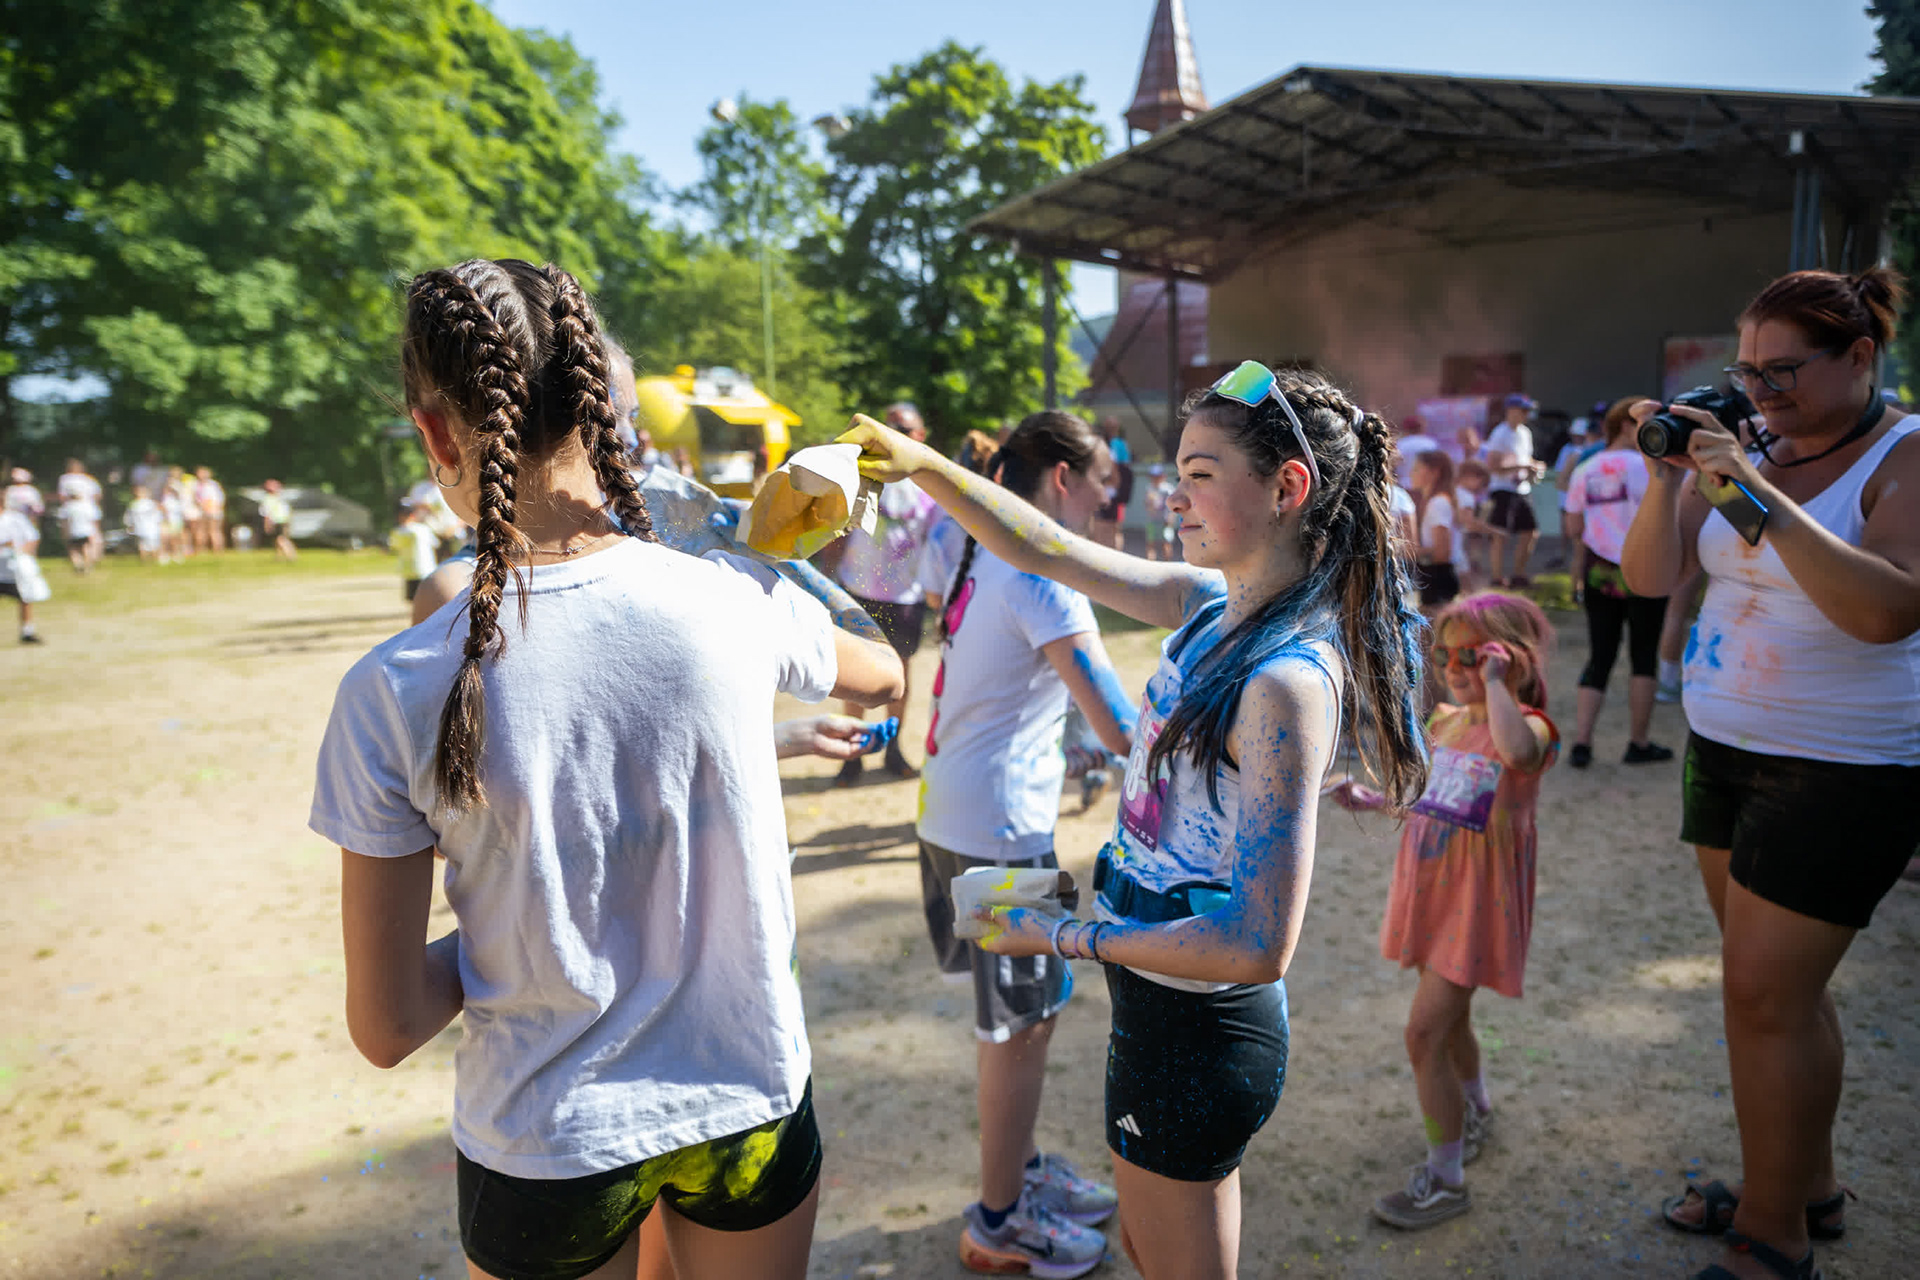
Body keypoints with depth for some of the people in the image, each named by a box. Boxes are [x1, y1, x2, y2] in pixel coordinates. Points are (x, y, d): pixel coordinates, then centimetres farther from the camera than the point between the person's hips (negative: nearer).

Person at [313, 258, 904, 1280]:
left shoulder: (393, 695, -20)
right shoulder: (738, 603, -16)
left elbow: (385, 1029, -12)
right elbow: (884, 675, 8)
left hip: (544, 1149, -1)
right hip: (749, 1104, 2)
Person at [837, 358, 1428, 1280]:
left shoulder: (1286, 682, -27)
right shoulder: (1213, 607, -2)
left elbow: (1258, 945, -28)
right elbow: (1045, 551, 6)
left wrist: (1060, 937, -20)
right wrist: (920, 464, -5)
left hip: (1198, 1031, -8)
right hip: (1163, 1006, 8)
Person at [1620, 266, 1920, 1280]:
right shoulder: (1753, 450, 7)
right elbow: (1649, 577, 1)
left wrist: (1764, 499, -31)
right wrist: (1670, 475, -12)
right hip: (1726, 746, 6)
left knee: (1763, 992, -5)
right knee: (1782, 984, 14)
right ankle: (1806, 1188, 31)